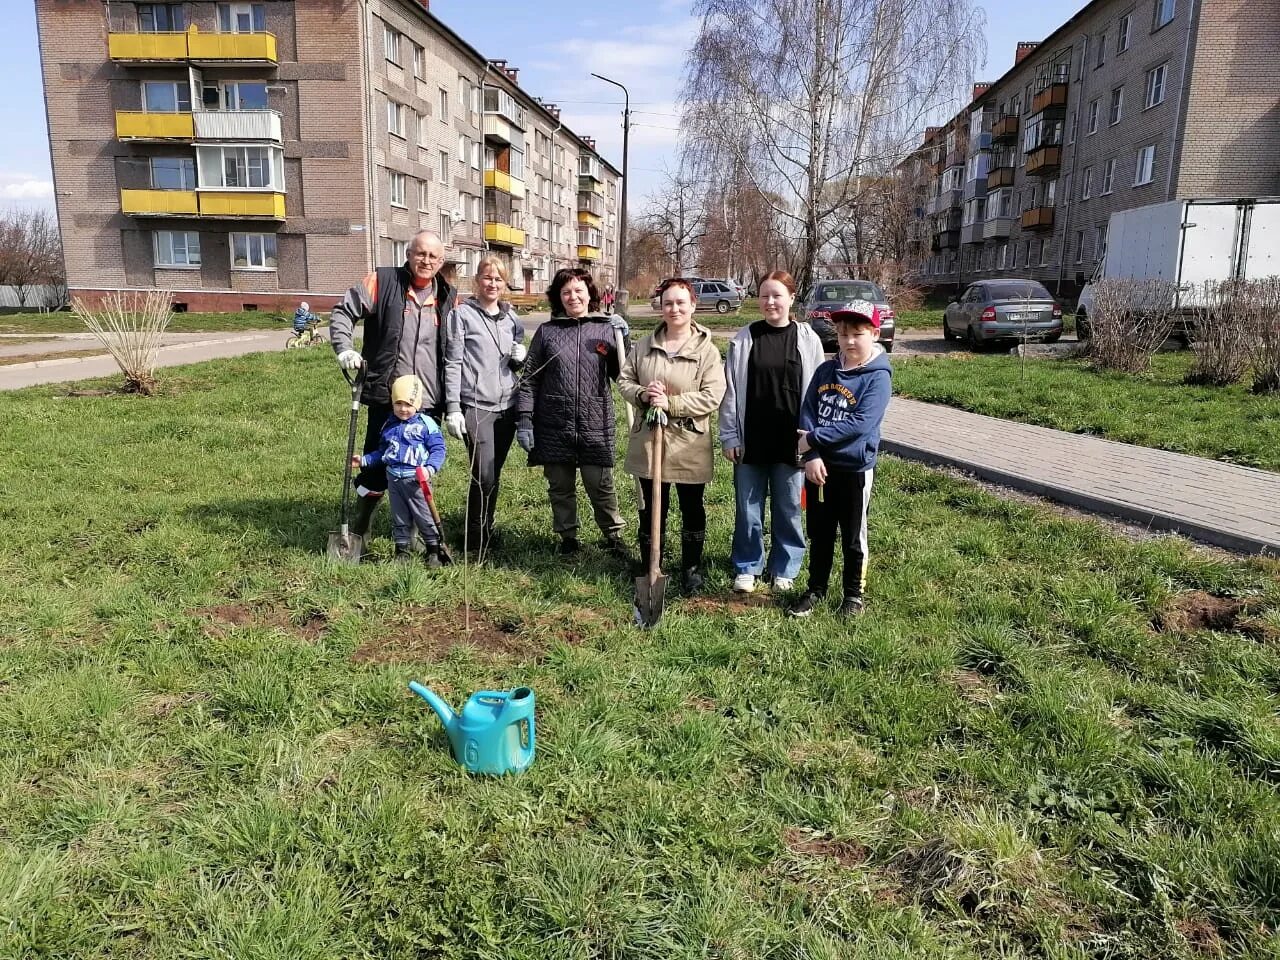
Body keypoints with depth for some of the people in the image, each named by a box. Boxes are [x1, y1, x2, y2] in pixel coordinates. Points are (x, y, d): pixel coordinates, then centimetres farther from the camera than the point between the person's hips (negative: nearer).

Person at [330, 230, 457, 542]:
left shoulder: (448, 297, 9)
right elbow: (343, 312, 2)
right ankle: (358, 527, 25)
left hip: (429, 402, 3)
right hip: (386, 397, -2)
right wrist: (345, 350, -13)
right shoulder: (383, 281, -1)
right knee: (377, 466, 5)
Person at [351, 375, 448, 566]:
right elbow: (382, 452, 20)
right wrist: (364, 460, 11)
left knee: (424, 516, 1)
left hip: (416, 480, -5)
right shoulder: (389, 425, 9)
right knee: (399, 518, 13)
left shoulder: (426, 424, -8)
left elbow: (438, 449, -10)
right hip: (394, 478, 5)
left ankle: (434, 550, 14)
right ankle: (403, 550, 24)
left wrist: (430, 468, -24)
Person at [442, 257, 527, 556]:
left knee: (493, 475, 10)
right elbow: (452, 363, -5)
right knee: (484, 476, -10)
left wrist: (520, 357, -1)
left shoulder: (511, 317, 15)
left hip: (507, 406, 5)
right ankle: (477, 540, 4)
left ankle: (486, 530, 25)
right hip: (476, 407, -5)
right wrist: (453, 408, -11)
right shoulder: (462, 314, -2)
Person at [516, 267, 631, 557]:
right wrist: (525, 420, -1)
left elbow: (622, 375, 6)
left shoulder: (607, 329, 4)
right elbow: (529, 379, 6)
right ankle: (567, 536, 29)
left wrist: (624, 340, -7)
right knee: (560, 486, 12)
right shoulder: (547, 331, 5)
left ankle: (613, 535, 23)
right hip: (554, 425, 1)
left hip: (595, 425, -1)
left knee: (601, 485, 4)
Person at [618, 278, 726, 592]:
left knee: (692, 508, 11)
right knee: (652, 508, 12)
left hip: (690, 444, -2)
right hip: (648, 439, 3)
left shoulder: (707, 349, -6)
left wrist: (670, 403, -21)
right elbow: (624, 380, 8)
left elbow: (712, 396, -14)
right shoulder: (645, 345, 5)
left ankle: (691, 568, 28)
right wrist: (642, 395, -13)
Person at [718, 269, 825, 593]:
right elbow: (730, 391, 2)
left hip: (790, 441, 0)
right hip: (751, 440, 0)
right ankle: (747, 568, 23)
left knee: (788, 508, 10)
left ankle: (785, 569, 25)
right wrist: (730, 437, -2)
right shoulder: (743, 339, 0)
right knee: (748, 507, 9)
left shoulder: (807, 339, 0)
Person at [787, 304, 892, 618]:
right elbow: (807, 413, -1)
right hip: (818, 466, 4)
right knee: (819, 533, 16)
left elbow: (861, 423, -22)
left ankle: (854, 595, 27)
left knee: (853, 537, 11)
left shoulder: (878, 377, -11)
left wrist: (814, 439, -19)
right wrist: (811, 455, -15)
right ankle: (816, 589, 31)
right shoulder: (825, 371, 3)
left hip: (855, 469, -4)